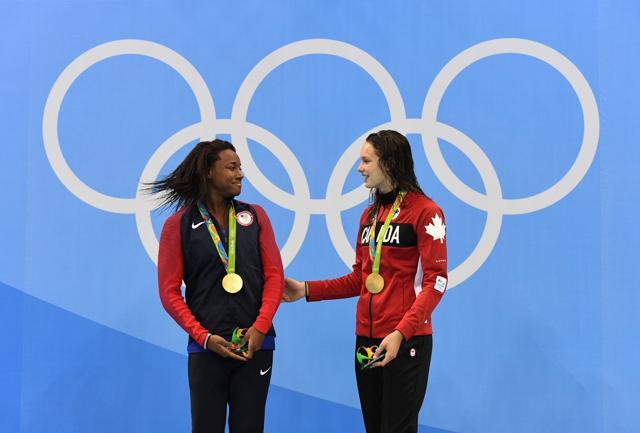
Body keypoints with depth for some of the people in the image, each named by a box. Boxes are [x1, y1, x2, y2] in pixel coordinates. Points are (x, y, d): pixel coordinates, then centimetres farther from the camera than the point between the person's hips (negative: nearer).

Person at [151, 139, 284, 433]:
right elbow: (169, 291, -1)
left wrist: (261, 327, -9)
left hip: (255, 345, 2)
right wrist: (204, 337, -10)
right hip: (207, 347, -2)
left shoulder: (255, 216, 9)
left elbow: (274, 275, 4)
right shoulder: (178, 225, 1)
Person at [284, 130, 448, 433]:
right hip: (366, 340, 7)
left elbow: (435, 282, -14)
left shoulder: (425, 211, -8)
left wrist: (401, 333, -24)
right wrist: (307, 290, 8)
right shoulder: (369, 215, 14)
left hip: (406, 340, -7)